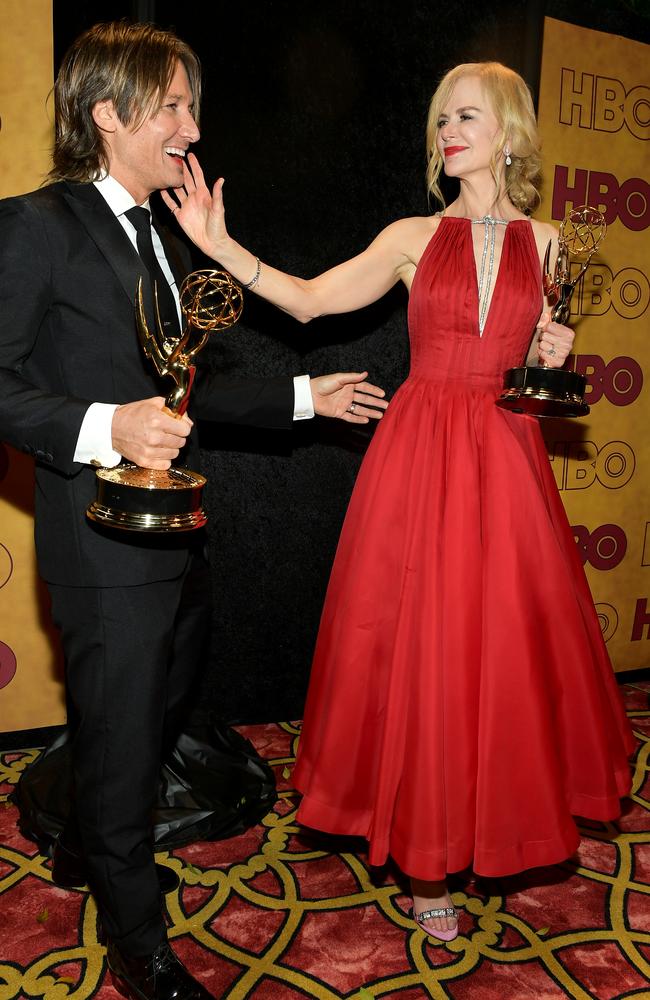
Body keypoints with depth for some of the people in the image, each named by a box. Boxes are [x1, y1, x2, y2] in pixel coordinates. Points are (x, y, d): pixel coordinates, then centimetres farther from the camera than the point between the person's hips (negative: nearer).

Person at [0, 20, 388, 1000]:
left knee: (151, 724, 22)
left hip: (178, 540, 9)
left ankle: (86, 853, 48)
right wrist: (103, 429, -28)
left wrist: (305, 395, 19)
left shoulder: (166, 239, 16)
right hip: (107, 548, -8)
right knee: (124, 741, 6)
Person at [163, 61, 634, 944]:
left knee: (508, 642, 6)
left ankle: (504, 813, 32)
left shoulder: (542, 240, 10)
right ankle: (427, 858, 18)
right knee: (420, 646, 1)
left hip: (505, 457, 2)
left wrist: (556, 354, -3)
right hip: (420, 452, -1)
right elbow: (309, 299, -1)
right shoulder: (415, 237, 5)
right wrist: (220, 245, -11)